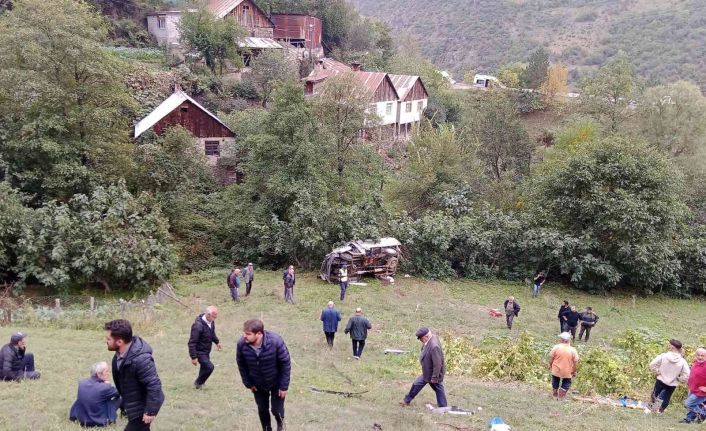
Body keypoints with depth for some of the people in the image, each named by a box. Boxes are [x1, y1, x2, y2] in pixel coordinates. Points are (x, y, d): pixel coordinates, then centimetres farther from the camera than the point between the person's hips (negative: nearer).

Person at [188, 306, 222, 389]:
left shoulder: (211, 321, -8)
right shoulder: (198, 326, -33)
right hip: (199, 352, -8)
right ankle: (198, 383, 11)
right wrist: (193, 357, -25)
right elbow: (192, 342, -28)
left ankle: (200, 382, 46)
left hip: (207, 351, 8)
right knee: (209, 367, -13)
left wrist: (217, 341, 28)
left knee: (205, 366, 22)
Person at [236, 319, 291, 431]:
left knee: (277, 410, 5)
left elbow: (286, 363, -21)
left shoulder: (275, 341, -34)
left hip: (276, 382, -2)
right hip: (257, 384, 2)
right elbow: (241, 364, -6)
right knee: (262, 409, 16)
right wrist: (248, 383, -2)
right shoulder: (242, 344, -26)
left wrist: (284, 386, -17)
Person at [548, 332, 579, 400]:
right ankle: (561, 396, 21)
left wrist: (550, 365, 8)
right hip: (567, 372, -1)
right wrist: (574, 371, 4)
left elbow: (551, 357, -8)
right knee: (566, 383, 22)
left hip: (556, 370, 1)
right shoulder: (573, 350, -14)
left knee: (555, 382, 24)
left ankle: (555, 395, 38)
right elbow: (575, 362, -8)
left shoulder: (556, 347, -15)